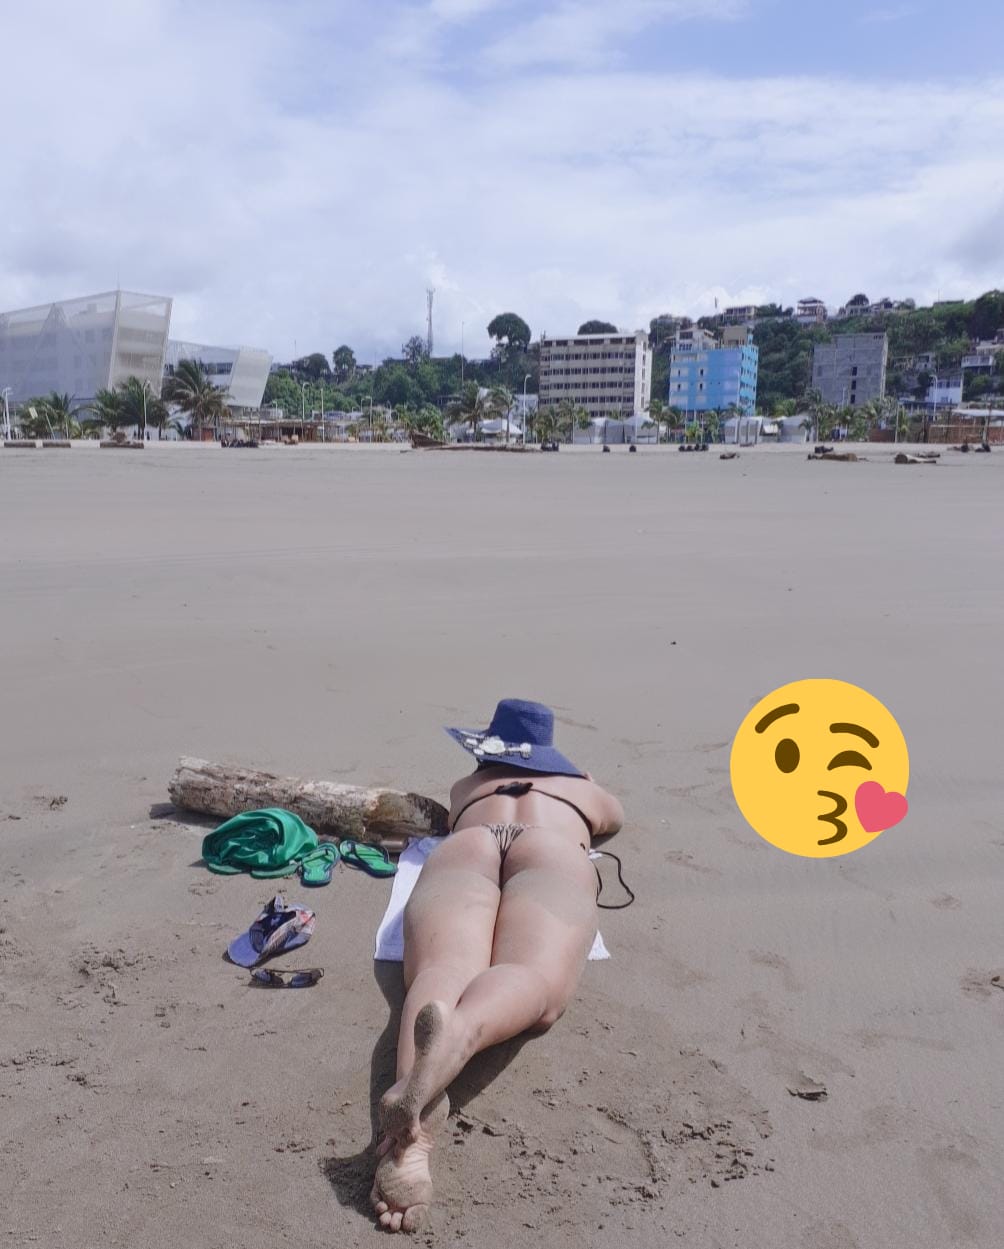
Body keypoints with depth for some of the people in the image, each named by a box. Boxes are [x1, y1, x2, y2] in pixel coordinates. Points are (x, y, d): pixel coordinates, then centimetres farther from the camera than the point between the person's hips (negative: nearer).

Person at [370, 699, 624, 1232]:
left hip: (463, 850, 1)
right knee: (532, 979, -28)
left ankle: (412, 1117, -60)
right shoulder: (580, 784, 42)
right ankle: (454, 1037, -65)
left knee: (442, 971, -26)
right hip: (549, 852, -1)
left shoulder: (465, 785, 43)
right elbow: (616, 817, 65)